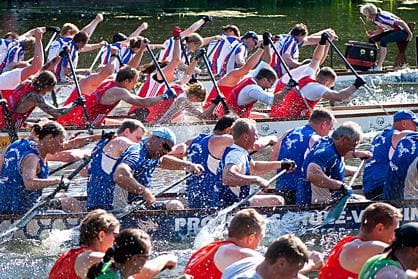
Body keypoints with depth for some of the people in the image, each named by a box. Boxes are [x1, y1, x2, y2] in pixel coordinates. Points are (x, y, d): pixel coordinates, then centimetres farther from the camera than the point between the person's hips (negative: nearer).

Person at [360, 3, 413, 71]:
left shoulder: (382, 18, -30)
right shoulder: (374, 20, -3)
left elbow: (401, 22, -27)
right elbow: (380, 30, 12)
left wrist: (409, 33, -19)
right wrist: (373, 33, -9)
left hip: (402, 31, -9)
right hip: (392, 31, 9)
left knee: (383, 40, -31)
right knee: (372, 39, 0)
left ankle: (379, 66, -29)